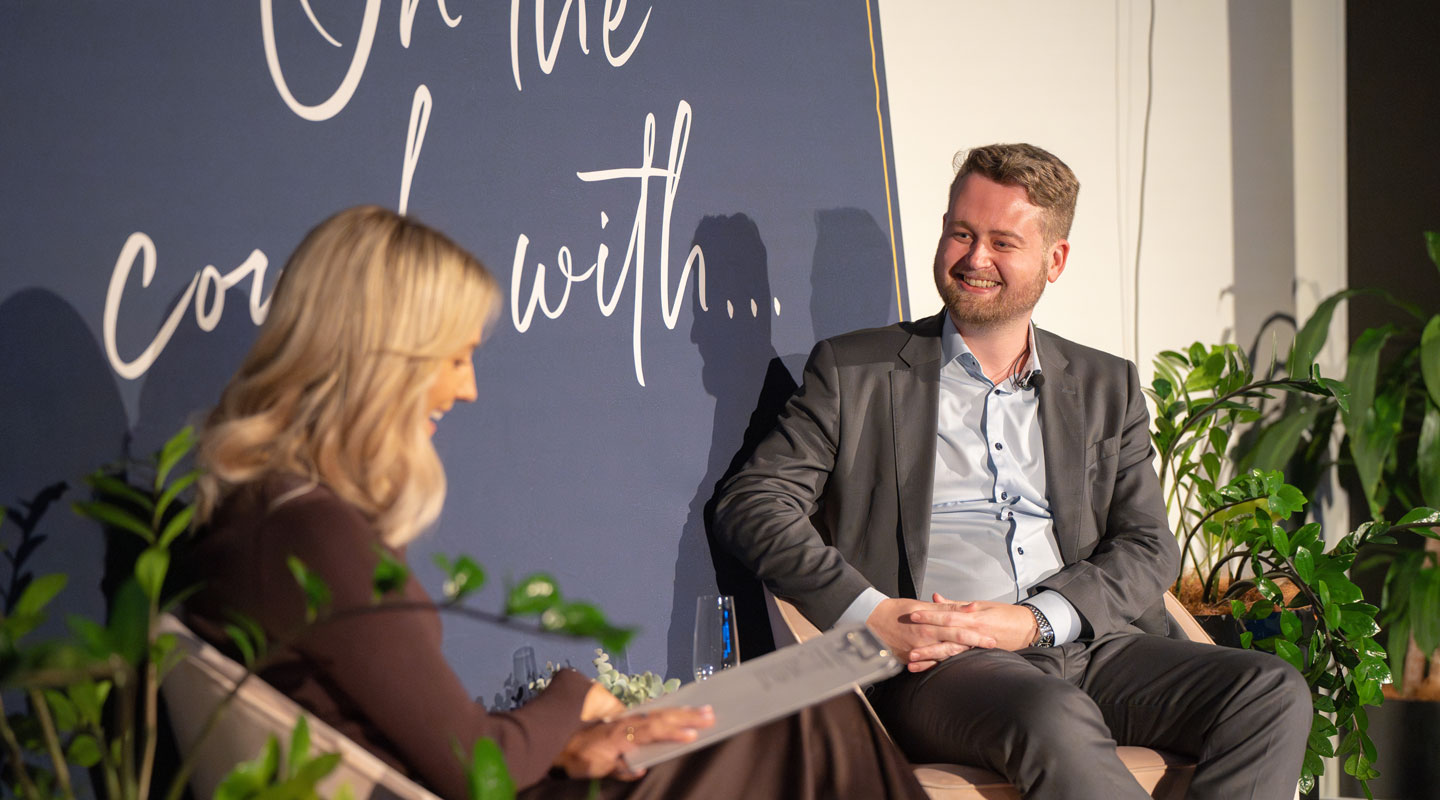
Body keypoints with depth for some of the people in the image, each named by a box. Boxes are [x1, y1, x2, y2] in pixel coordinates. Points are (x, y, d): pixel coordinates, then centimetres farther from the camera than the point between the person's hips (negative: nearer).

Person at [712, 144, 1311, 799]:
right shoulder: (854, 371, 12)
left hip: (1090, 649, 4)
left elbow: (1149, 547, 11)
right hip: (935, 666, -4)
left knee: (1273, 692, -23)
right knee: (1056, 721, -38)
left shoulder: (1107, 388, 20)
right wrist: (871, 614, -13)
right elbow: (751, 503, 3)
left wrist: (1035, 619, -9)